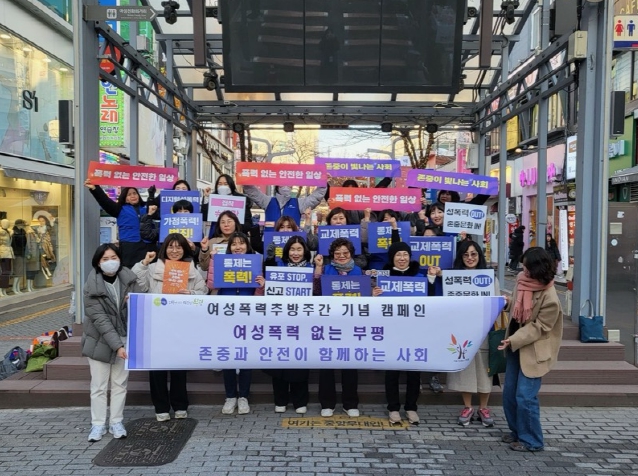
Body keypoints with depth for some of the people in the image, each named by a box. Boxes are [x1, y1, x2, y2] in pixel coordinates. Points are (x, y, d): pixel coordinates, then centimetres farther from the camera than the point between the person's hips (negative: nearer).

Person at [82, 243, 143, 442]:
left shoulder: (129, 279, -5)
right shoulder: (92, 286, -14)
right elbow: (99, 319, -18)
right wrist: (116, 345, -25)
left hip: (125, 338, 3)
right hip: (99, 340, -2)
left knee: (120, 383, 11)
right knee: (99, 385, 6)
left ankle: (116, 422, 23)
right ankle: (98, 424, 19)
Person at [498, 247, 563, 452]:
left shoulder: (550, 299, -25)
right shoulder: (522, 279, -3)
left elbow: (538, 327, -20)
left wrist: (513, 340, -25)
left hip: (534, 351, -8)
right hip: (516, 346, 8)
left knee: (525, 397, -5)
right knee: (509, 393, 14)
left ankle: (531, 440, 13)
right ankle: (517, 431, 32)